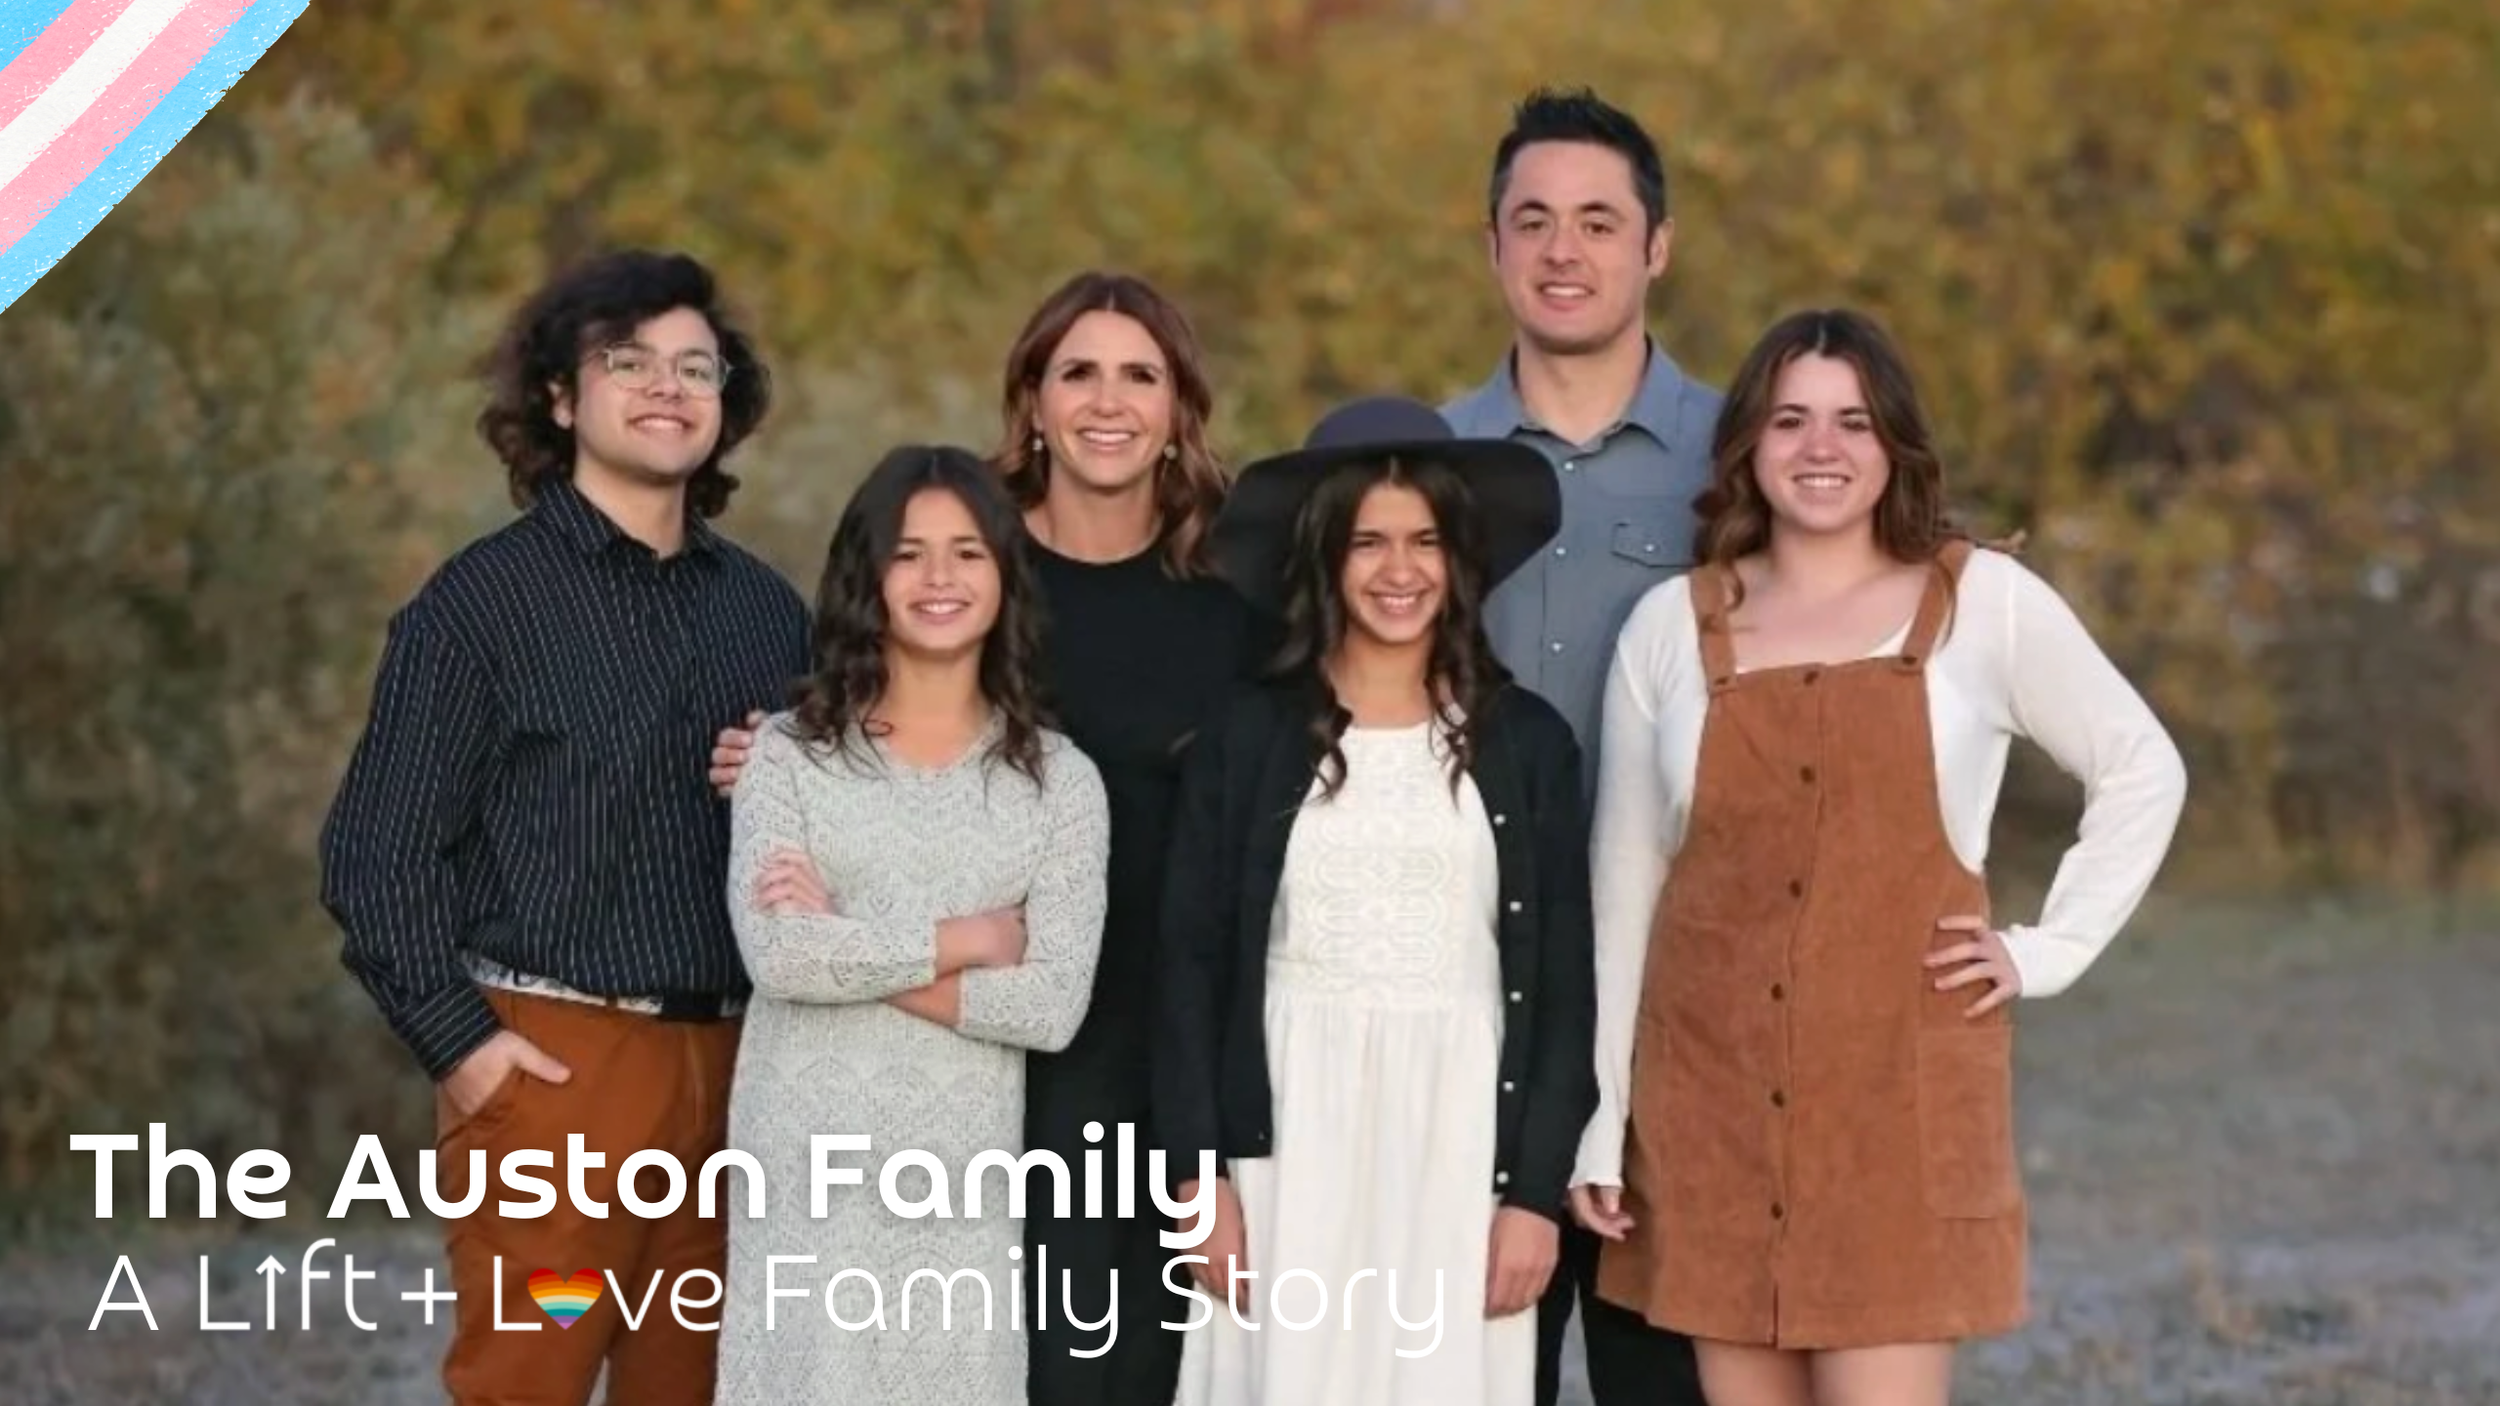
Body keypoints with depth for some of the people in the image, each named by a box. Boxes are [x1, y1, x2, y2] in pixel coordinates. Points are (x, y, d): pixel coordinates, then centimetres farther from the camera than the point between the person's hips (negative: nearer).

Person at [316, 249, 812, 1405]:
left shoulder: (766, 609, 14)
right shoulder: (483, 599, 0)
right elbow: (377, 850, -3)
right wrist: (456, 1040, -10)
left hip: (733, 1066, 5)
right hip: (551, 1057, -5)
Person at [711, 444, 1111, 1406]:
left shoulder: (1059, 778, 4)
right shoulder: (790, 751, 2)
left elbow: (1053, 1005, -6)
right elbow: (777, 955, -12)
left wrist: (853, 952, -10)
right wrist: (966, 940, -8)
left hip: (963, 1176, 1)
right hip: (805, 1165, -1)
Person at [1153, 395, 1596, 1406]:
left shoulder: (1527, 741, 6)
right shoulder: (1247, 735, 4)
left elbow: (1563, 986, 5)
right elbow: (1192, 966, 4)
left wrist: (1535, 1192, -2)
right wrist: (1202, 1178, -4)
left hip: (1458, 1145, 0)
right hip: (1290, 1145, 0)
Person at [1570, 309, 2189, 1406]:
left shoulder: (1986, 603, 2)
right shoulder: (1671, 626, 7)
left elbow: (2143, 774, 11)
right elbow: (1625, 881, 10)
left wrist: (2046, 949, 2)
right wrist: (1598, 1120, 7)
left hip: (1904, 1088, -2)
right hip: (1712, 1095, 2)